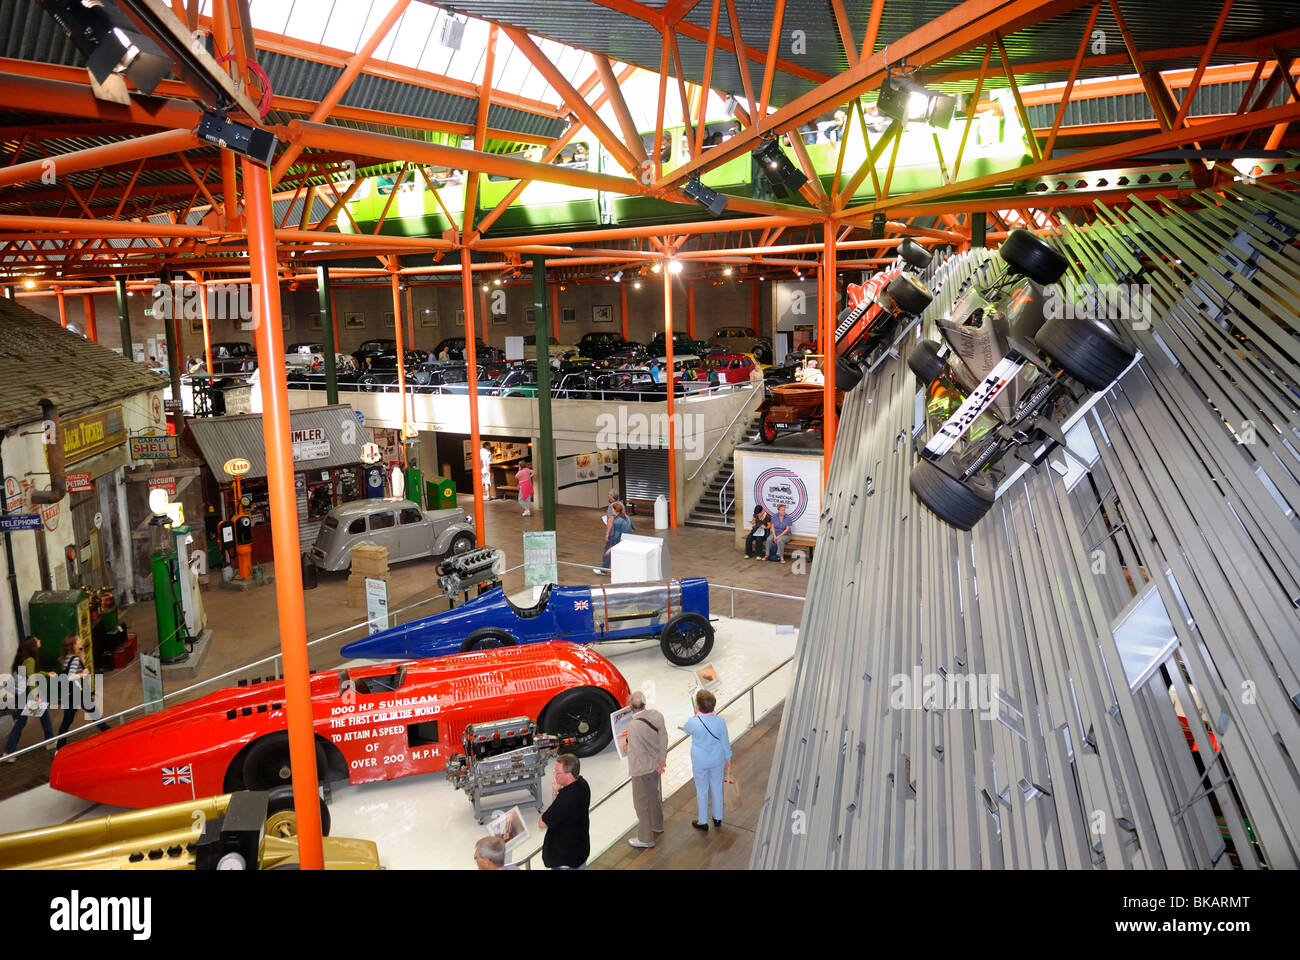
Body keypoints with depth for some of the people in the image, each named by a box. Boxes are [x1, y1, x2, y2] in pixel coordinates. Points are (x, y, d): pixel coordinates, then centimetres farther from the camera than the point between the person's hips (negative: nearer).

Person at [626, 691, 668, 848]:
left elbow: (640, 752, -24)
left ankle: (645, 838, 25)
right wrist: (661, 760, 0)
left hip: (641, 769, -7)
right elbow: (663, 738, -5)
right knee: (654, 795, 28)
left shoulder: (633, 726, -31)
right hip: (655, 764, 7)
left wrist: (658, 764, -11)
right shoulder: (657, 715, -13)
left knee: (641, 803, 11)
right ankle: (657, 825, 49)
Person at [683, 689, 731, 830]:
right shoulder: (720, 722, -18)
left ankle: (703, 821, 31)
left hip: (700, 762, -2)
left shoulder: (693, 722, -26)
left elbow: (686, 730, -1)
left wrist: (696, 715, 6)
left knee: (702, 790, 16)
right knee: (717, 788, 22)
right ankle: (718, 818, 38)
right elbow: (725, 743, -6)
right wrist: (728, 759, 10)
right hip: (717, 760, 3)